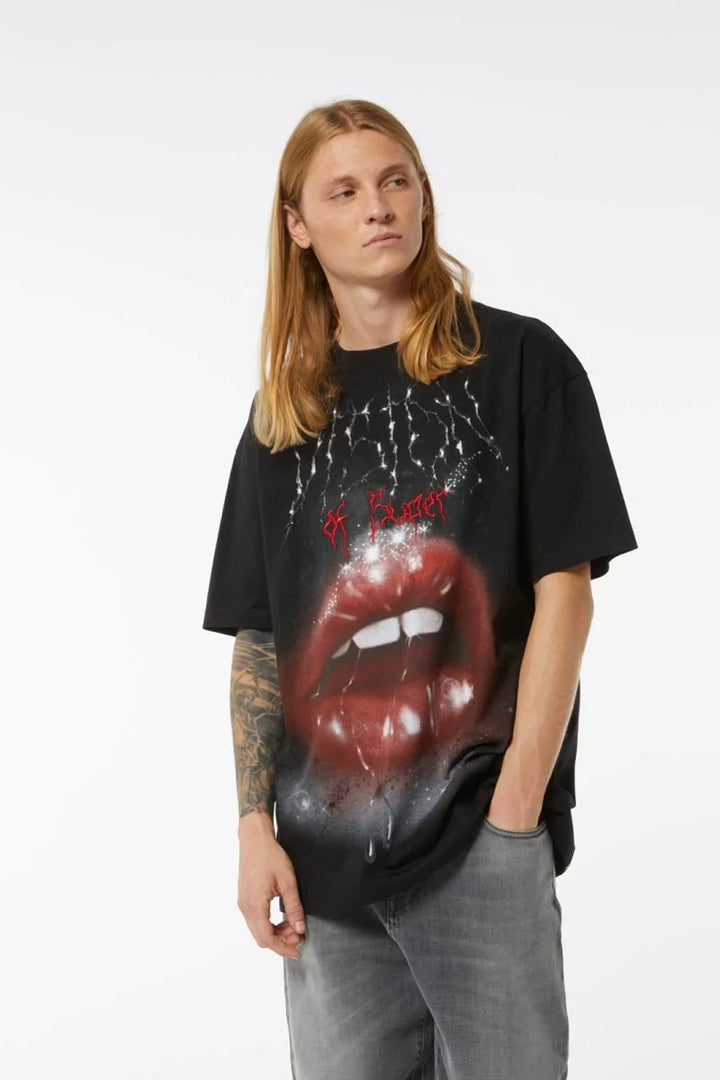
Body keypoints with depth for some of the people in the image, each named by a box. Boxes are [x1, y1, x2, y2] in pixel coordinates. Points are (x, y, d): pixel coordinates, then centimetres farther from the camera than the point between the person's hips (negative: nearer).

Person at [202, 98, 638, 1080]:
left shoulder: (518, 362, 1)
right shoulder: (282, 415, 12)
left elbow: (564, 588, -5)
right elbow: (256, 641, 11)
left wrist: (516, 809, -11)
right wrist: (256, 829, 1)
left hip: (480, 829, -3)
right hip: (325, 849, 4)